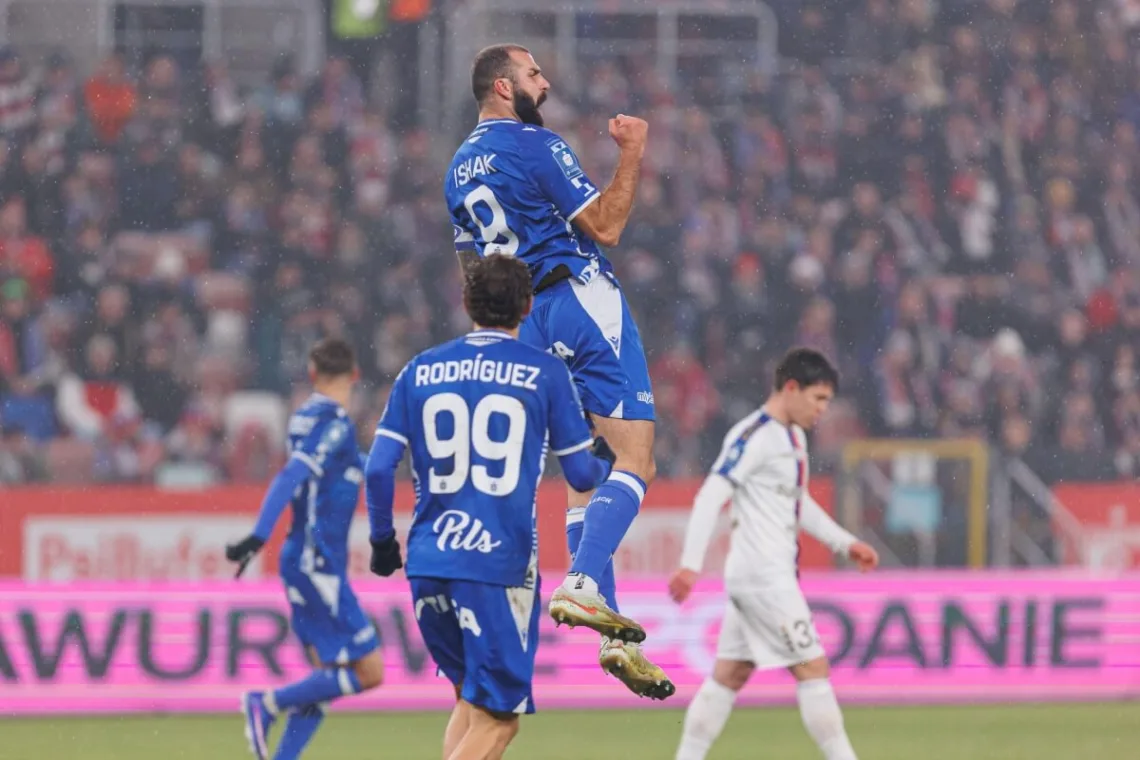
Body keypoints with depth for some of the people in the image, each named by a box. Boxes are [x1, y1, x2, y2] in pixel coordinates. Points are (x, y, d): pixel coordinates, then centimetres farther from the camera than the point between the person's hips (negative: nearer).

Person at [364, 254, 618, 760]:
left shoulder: (420, 371, 8)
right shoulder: (545, 373, 0)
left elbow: (379, 468, 4)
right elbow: (582, 475, 4)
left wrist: (382, 539, 18)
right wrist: (606, 460, 27)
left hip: (428, 561, 4)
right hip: (502, 563, -4)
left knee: (471, 698, 21)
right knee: (496, 718, -1)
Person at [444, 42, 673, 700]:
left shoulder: (461, 167, 16)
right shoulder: (536, 144, -9)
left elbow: (474, 267, 22)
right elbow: (605, 226, -13)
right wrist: (632, 154, -8)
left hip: (529, 323, 8)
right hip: (583, 299, -8)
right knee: (635, 460, -10)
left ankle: (611, 634, 1)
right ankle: (584, 586, -30)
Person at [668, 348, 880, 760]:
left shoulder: (793, 436, 15)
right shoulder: (755, 437, -15)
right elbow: (710, 497, -21)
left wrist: (845, 543, 24)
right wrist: (691, 565, -28)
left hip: (773, 575, 10)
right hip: (764, 576, -10)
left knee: (729, 676, 10)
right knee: (812, 669, -7)